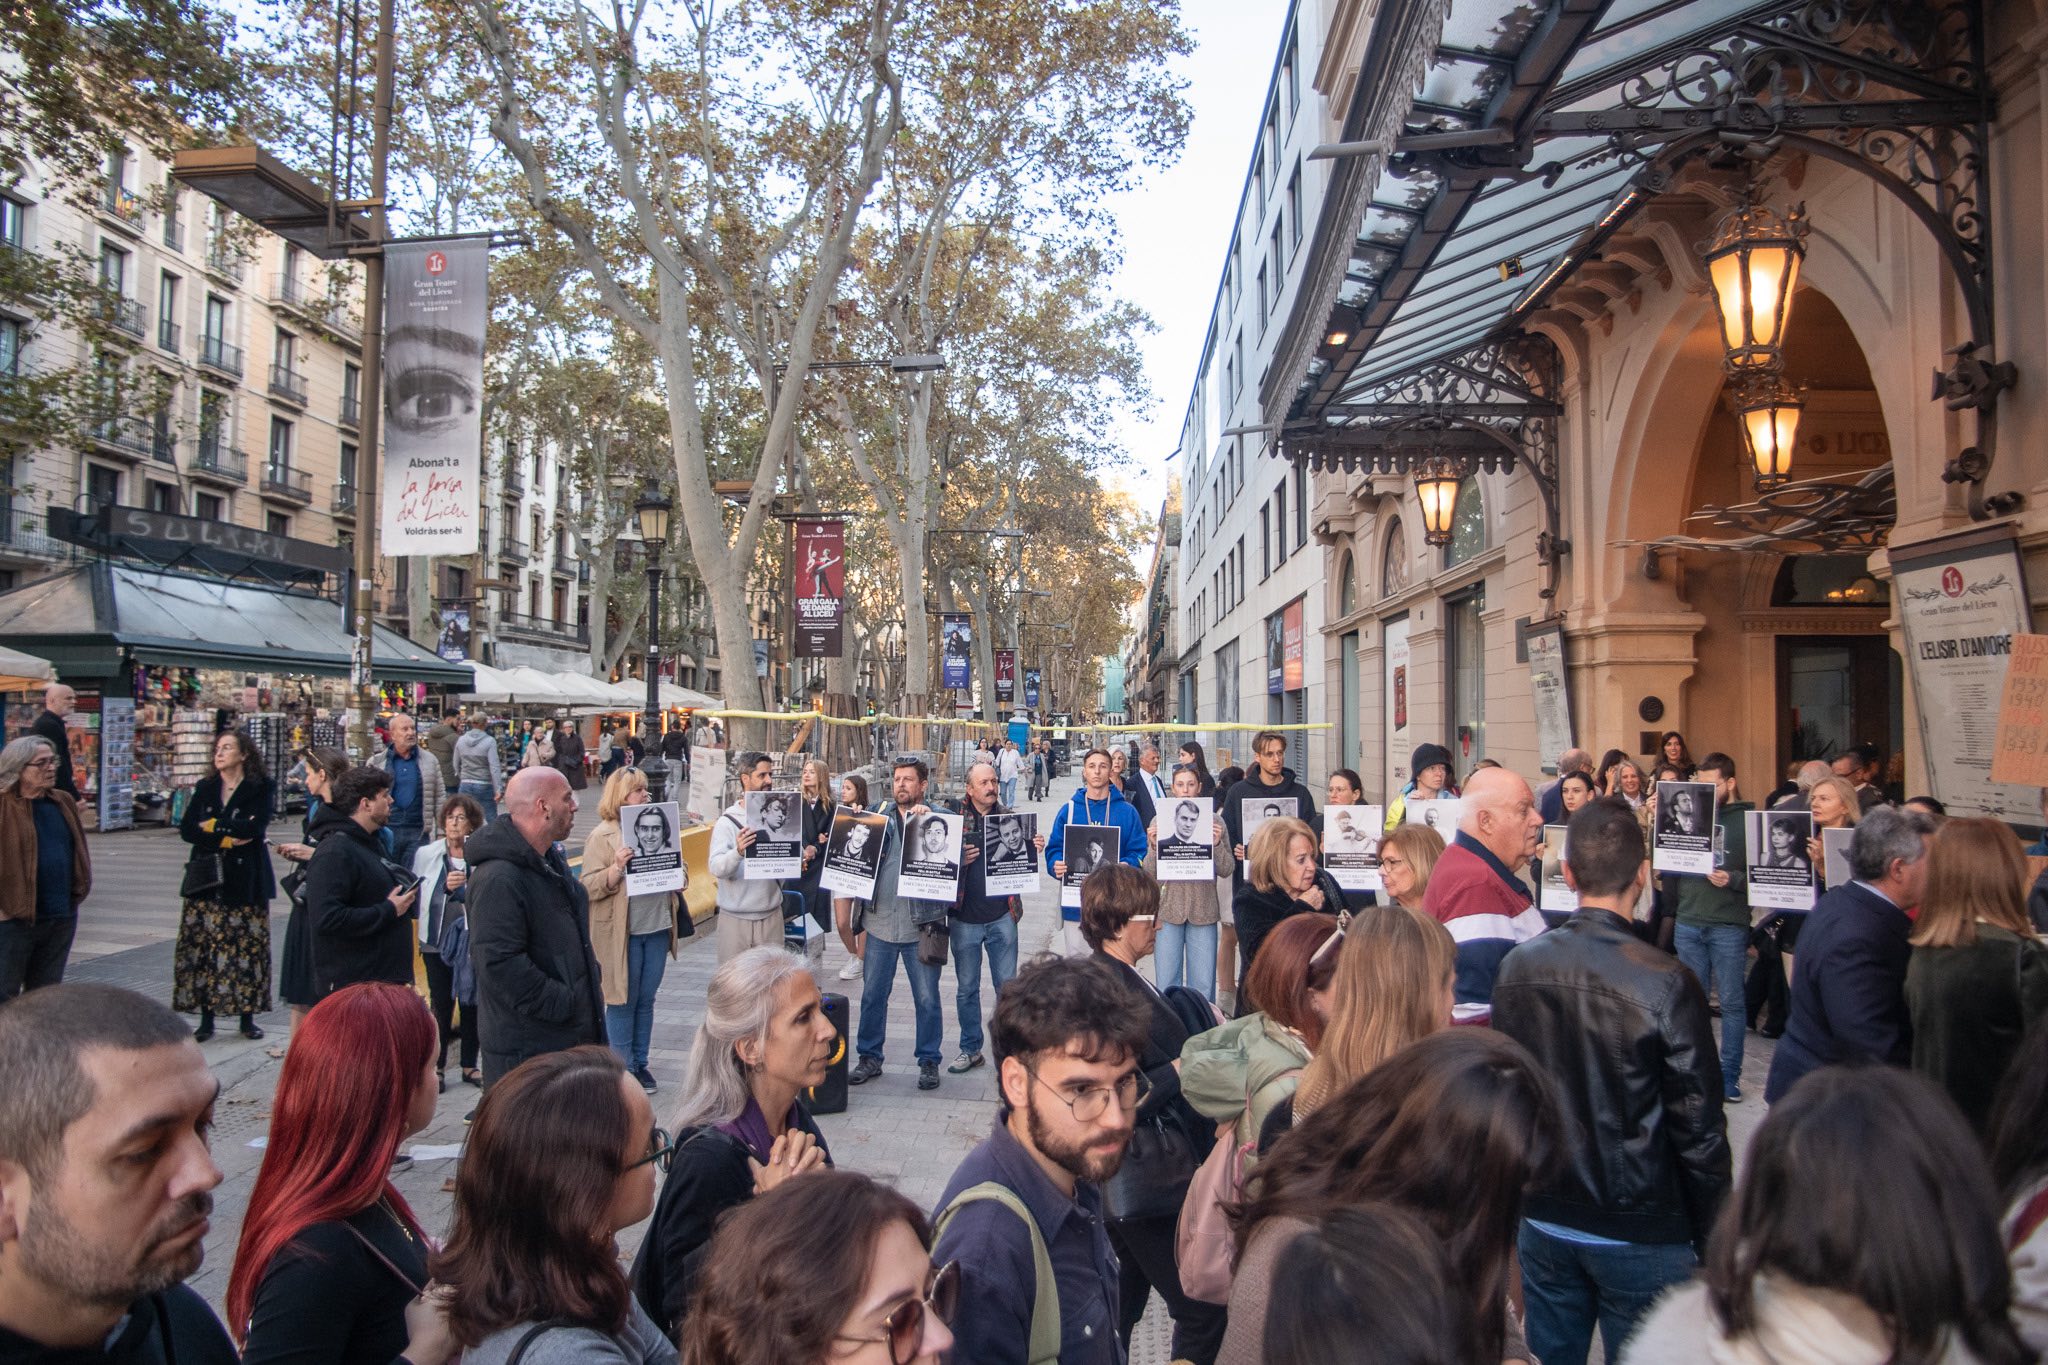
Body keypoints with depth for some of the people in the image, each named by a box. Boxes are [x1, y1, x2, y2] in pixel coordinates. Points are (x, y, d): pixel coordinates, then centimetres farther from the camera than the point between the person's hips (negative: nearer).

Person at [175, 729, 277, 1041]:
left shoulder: (260, 787, 1)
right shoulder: (204, 788, 12)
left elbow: (254, 826, -14)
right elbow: (186, 829, 1)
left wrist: (213, 825, -5)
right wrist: (226, 839, -11)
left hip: (245, 879, -3)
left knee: (247, 946, -1)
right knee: (204, 947, -1)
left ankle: (247, 1017, 8)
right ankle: (206, 1018, 7)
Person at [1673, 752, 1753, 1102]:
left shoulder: (1748, 820, -3)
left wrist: (1733, 879, -22)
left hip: (1729, 925, -4)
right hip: (1689, 922, 4)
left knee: (1731, 1001, 4)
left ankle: (1729, 1075, 13)